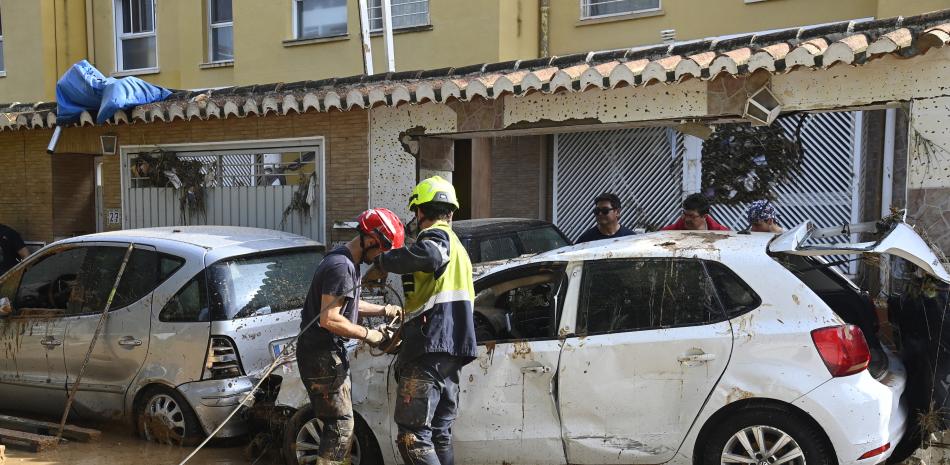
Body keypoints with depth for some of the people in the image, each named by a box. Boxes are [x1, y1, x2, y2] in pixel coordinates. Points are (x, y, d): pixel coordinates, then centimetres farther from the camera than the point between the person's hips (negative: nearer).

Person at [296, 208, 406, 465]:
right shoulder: (341, 266, -21)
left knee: (337, 422, 18)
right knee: (341, 424, -8)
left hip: (329, 352, 11)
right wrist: (367, 334, -17)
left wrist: (384, 310, 14)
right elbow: (329, 319, -26)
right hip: (321, 355, -11)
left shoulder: (349, 262, 13)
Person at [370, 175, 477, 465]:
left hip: (430, 349, -10)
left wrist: (383, 261, -18)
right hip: (452, 350, 10)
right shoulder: (457, 246, 26)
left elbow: (430, 256, -33)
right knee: (440, 434, 15)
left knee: (413, 436, -11)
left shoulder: (437, 236, -6)